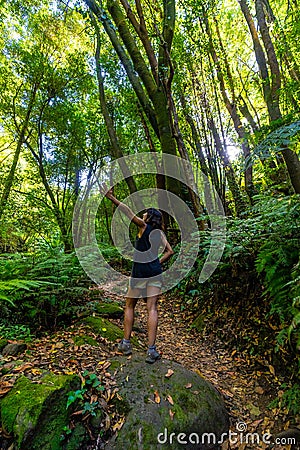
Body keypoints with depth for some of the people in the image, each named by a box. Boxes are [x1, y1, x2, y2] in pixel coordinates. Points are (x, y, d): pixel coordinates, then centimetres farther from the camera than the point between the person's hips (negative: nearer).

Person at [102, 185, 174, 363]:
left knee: (130, 306, 14)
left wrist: (112, 198, -12)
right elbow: (170, 251, 7)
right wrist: (158, 263, 12)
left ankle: (126, 343, 20)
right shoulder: (160, 233, 12)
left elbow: (128, 211, -11)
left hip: (139, 272, -4)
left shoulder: (144, 227, -1)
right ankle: (152, 349, 4)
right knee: (152, 309, 4)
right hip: (155, 272, 4)